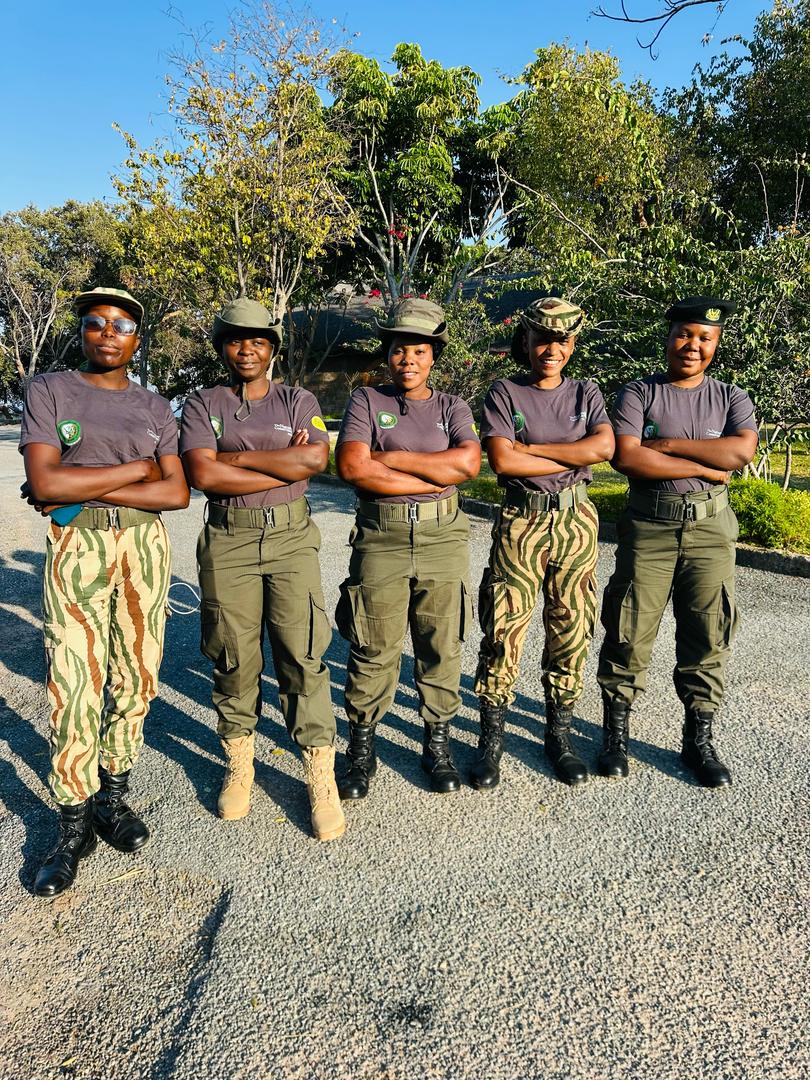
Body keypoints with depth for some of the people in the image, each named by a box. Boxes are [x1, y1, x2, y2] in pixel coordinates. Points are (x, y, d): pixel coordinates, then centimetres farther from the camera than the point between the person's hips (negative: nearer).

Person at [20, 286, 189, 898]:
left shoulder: (155, 408, 11)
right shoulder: (50, 390, 5)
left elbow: (177, 493, -2)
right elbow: (45, 484, -10)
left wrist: (81, 490, -8)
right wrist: (136, 467, -7)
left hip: (146, 544, 3)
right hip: (77, 547, -2)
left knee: (135, 677, 5)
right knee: (75, 685, -5)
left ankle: (112, 796, 21)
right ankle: (74, 822, 8)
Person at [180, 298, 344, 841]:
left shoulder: (299, 401, 10)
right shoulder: (202, 405, 8)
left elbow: (315, 459, -9)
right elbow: (204, 476, -9)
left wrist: (234, 456, -9)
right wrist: (285, 466, -10)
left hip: (291, 537, 0)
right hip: (228, 541, 1)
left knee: (302, 654, -3)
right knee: (234, 656, 6)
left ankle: (321, 777, 7)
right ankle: (238, 763, 25)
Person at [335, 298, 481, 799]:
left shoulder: (453, 407, 9)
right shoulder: (367, 400, 5)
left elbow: (468, 462, -10)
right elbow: (352, 466, -12)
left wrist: (392, 458, -10)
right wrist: (434, 478, -10)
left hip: (443, 535, 2)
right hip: (381, 537, -1)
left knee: (442, 646, 9)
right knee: (374, 649, 3)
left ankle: (438, 744, 25)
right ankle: (362, 748, 20)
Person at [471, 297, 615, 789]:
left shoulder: (585, 392, 10)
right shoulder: (504, 393, 2)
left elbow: (605, 445, -9)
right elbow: (503, 460, -12)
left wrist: (533, 448, -11)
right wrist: (573, 459, -7)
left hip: (576, 519, 3)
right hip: (521, 521, -2)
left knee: (571, 631, 7)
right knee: (504, 631, -3)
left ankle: (560, 734, 22)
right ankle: (492, 737, 11)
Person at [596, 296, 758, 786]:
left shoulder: (731, 398, 8)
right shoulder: (638, 393, 1)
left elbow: (743, 450, -12)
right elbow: (627, 458, -15)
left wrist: (668, 443, -14)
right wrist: (705, 468, -11)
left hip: (710, 529, 2)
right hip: (649, 527, -2)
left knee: (708, 636, 7)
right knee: (630, 631, 1)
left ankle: (700, 740, 21)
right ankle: (616, 732, 17)